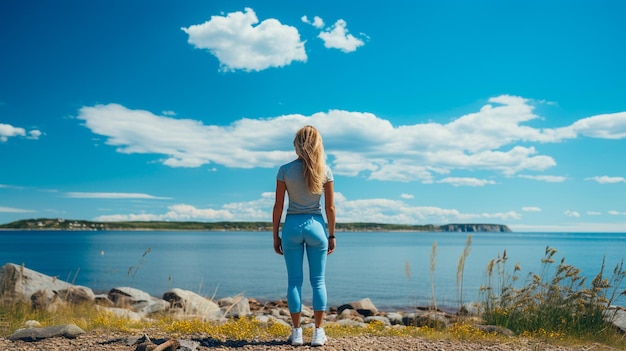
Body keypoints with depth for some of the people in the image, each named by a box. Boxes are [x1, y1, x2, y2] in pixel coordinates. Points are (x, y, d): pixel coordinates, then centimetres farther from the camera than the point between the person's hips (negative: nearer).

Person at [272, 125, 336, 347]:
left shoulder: (285, 170, -4)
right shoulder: (324, 170, -2)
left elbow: (278, 206, -3)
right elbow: (330, 207, -1)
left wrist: (275, 235, 5)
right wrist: (331, 235, 8)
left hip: (292, 226, 0)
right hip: (316, 225, 0)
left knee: (294, 281, 7)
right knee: (318, 281, 8)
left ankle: (296, 333, 12)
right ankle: (318, 333, 12)